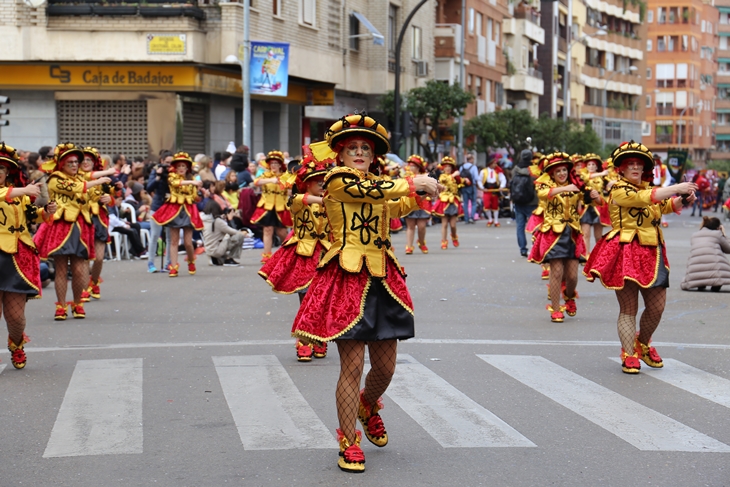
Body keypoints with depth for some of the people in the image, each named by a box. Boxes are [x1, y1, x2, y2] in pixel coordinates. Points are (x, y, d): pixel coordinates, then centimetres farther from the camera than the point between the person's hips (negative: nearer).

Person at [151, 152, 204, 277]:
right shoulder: (172, 177, 2)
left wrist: (200, 192, -6)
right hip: (175, 210, -2)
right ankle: (174, 267, 0)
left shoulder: (191, 180, 12)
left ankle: (191, 261, 22)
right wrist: (191, 182, -32)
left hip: (188, 211, 2)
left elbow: (195, 198, 15)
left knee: (188, 242, -4)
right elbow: (175, 183, -23)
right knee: (174, 241, -2)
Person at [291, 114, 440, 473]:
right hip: (347, 280, -7)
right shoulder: (337, 180, -5)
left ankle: (367, 406, 41)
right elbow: (374, 191, -20)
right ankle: (348, 443, 5)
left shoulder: (376, 184, 17)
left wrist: (422, 193, 22)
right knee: (352, 365, -7)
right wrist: (413, 183, -9)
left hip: (381, 280, 7)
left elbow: (396, 207, 36)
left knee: (385, 367, 9)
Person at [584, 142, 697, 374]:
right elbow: (644, 198, -22)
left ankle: (643, 344, 30)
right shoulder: (619, 189, -8)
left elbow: (669, 205, 10)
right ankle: (629, 355, 3)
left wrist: (684, 199, -12)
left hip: (651, 253, 7)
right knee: (628, 309, -4)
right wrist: (677, 188, -22)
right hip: (625, 252, -7)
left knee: (657, 307, 7)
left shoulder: (648, 188, 16)